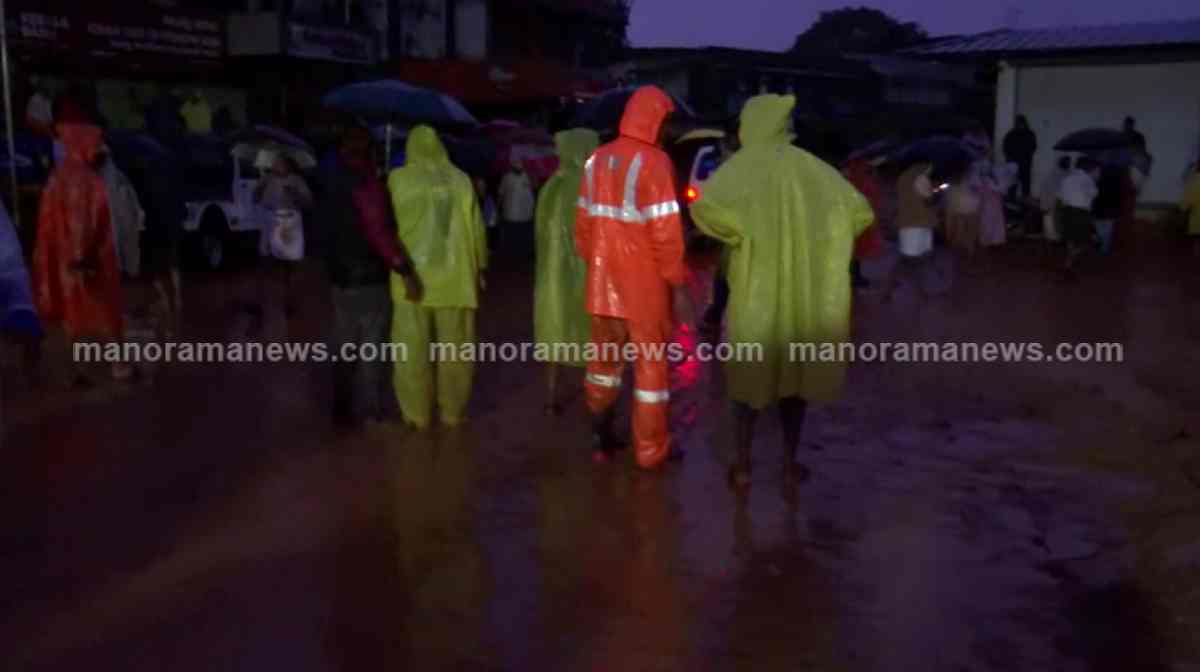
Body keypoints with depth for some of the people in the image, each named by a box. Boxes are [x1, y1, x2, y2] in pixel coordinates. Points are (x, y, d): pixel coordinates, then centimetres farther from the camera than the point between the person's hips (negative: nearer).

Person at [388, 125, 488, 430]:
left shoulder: (398, 179, -3)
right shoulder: (459, 179, 0)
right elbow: (475, 227, 4)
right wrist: (480, 267, 14)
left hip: (413, 273, -1)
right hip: (455, 274, 1)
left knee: (414, 346, 7)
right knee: (454, 346, 9)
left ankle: (418, 413, 12)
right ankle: (453, 411, 17)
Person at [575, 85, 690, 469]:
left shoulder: (596, 161, 6)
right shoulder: (654, 162, -14)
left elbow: (584, 224, 9)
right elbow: (665, 232, -17)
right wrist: (678, 285, -11)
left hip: (603, 282, 6)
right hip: (644, 284, -6)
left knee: (604, 360, 16)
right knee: (651, 364, 6)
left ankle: (601, 440, 24)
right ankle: (651, 451, 13)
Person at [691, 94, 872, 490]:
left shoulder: (740, 167, -7)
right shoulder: (813, 168, 3)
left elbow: (706, 207, -25)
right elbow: (860, 212, 5)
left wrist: (738, 238, -9)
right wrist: (820, 239, 13)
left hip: (757, 292, -2)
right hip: (807, 293, 2)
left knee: (750, 376, 11)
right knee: (796, 372, 16)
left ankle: (743, 466, 13)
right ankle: (791, 460, 23)